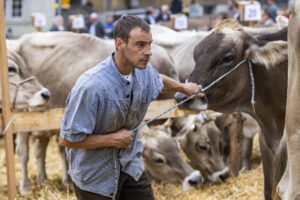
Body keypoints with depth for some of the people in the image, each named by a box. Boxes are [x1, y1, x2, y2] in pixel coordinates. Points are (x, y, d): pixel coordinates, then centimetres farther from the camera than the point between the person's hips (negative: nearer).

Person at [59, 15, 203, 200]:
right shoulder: (91, 86, -32)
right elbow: (67, 139, -28)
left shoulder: (144, 70, -9)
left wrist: (184, 87, 35)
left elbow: (158, 80, 20)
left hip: (130, 165, 6)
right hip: (95, 176, -6)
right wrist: (113, 139, -22)